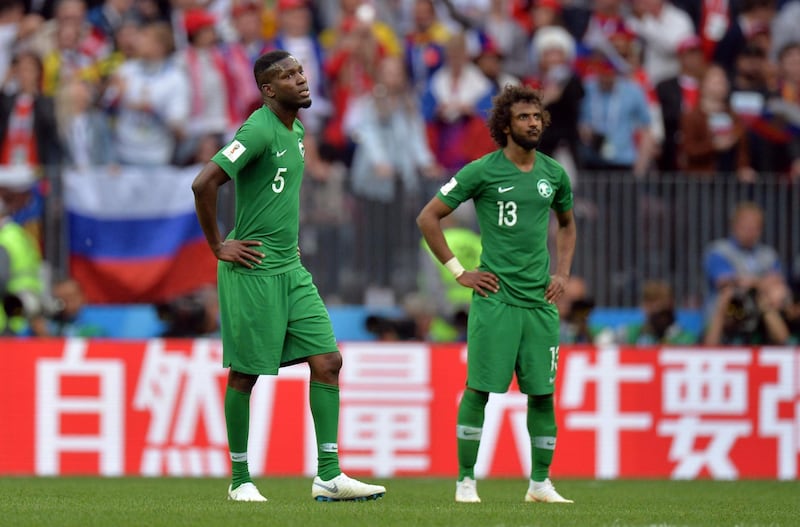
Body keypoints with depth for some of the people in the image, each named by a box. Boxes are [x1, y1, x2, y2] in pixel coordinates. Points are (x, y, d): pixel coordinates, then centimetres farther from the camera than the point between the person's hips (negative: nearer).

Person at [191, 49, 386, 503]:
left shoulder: (295, 131, 13)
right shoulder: (259, 131, -15)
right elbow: (204, 183, -24)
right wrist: (219, 246, -16)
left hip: (291, 270, 9)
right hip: (253, 271, -9)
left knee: (328, 362, 1)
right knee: (245, 374, 0)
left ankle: (329, 476, 3)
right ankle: (240, 480, 10)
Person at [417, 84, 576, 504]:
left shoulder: (554, 174, 10)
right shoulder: (483, 171, -4)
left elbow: (567, 224, 29)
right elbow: (428, 217, -1)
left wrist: (563, 272, 15)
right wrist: (458, 271, -3)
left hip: (541, 300, 4)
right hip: (494, 298, -4)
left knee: (542, 393, 4)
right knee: (479, 389, -5)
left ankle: (540, 484, 13)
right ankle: (465, 481, 2)